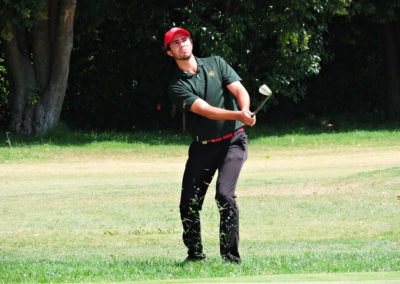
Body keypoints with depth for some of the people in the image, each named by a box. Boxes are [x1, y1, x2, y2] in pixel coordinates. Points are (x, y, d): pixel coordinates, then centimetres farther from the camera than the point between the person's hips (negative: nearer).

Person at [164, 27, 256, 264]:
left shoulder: (216, 64, 5)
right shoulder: (177, 86, -3)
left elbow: (240, 91, -5)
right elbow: (205, 110, -17)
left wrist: (245, 110, -29)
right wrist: (238, 116, -31)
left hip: (233, 141, -1)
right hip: (202, 147, 1)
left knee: (225, 195, -19)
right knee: (189, 202, -3)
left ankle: (231, 256, -13)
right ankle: (195, 254, 17)